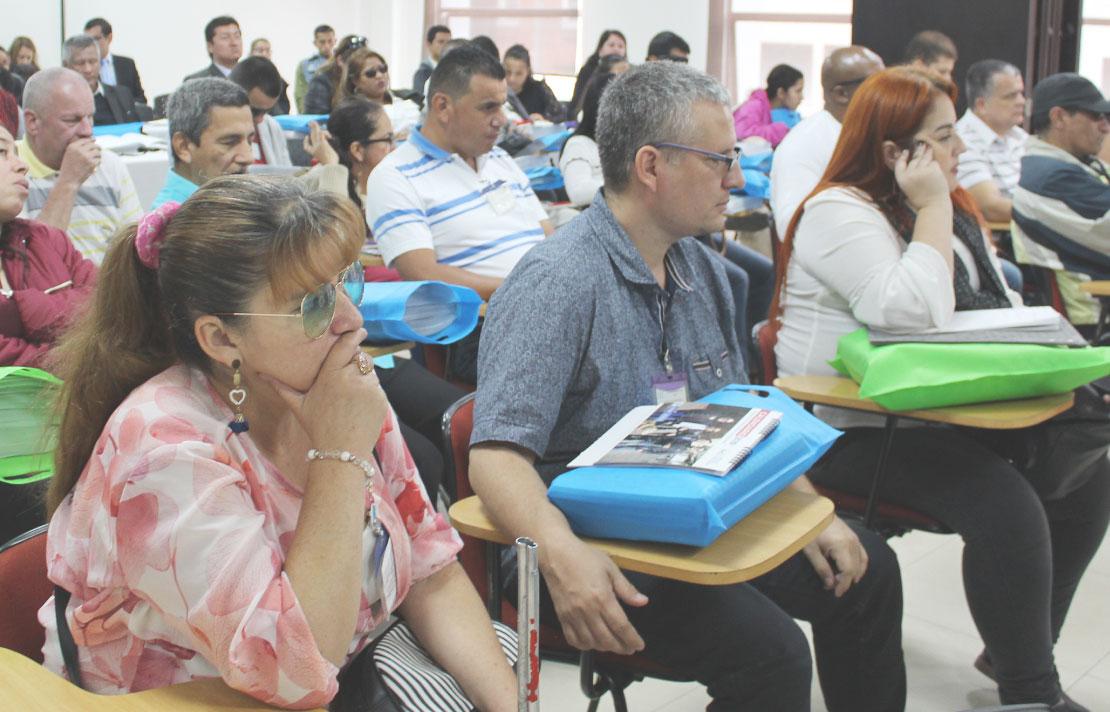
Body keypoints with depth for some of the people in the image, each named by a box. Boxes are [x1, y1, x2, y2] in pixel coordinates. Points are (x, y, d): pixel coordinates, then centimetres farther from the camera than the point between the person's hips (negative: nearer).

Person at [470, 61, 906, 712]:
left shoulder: (702, 270, 10)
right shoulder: (558, 283, -20)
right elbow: (498, 454, -28)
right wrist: (560, 553, -45)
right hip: (606, 547, -9)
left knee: (867, 570, 6)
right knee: (770, 654, -25)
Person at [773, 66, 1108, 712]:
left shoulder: (956, 208, 16)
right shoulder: (840, 213, -13)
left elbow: (1001, 304, 22)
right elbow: (914, 316, -27)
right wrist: (932, 210, -17)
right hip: (856, 431, -9)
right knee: (1004, 502, -28)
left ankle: (1023, 650, 10)